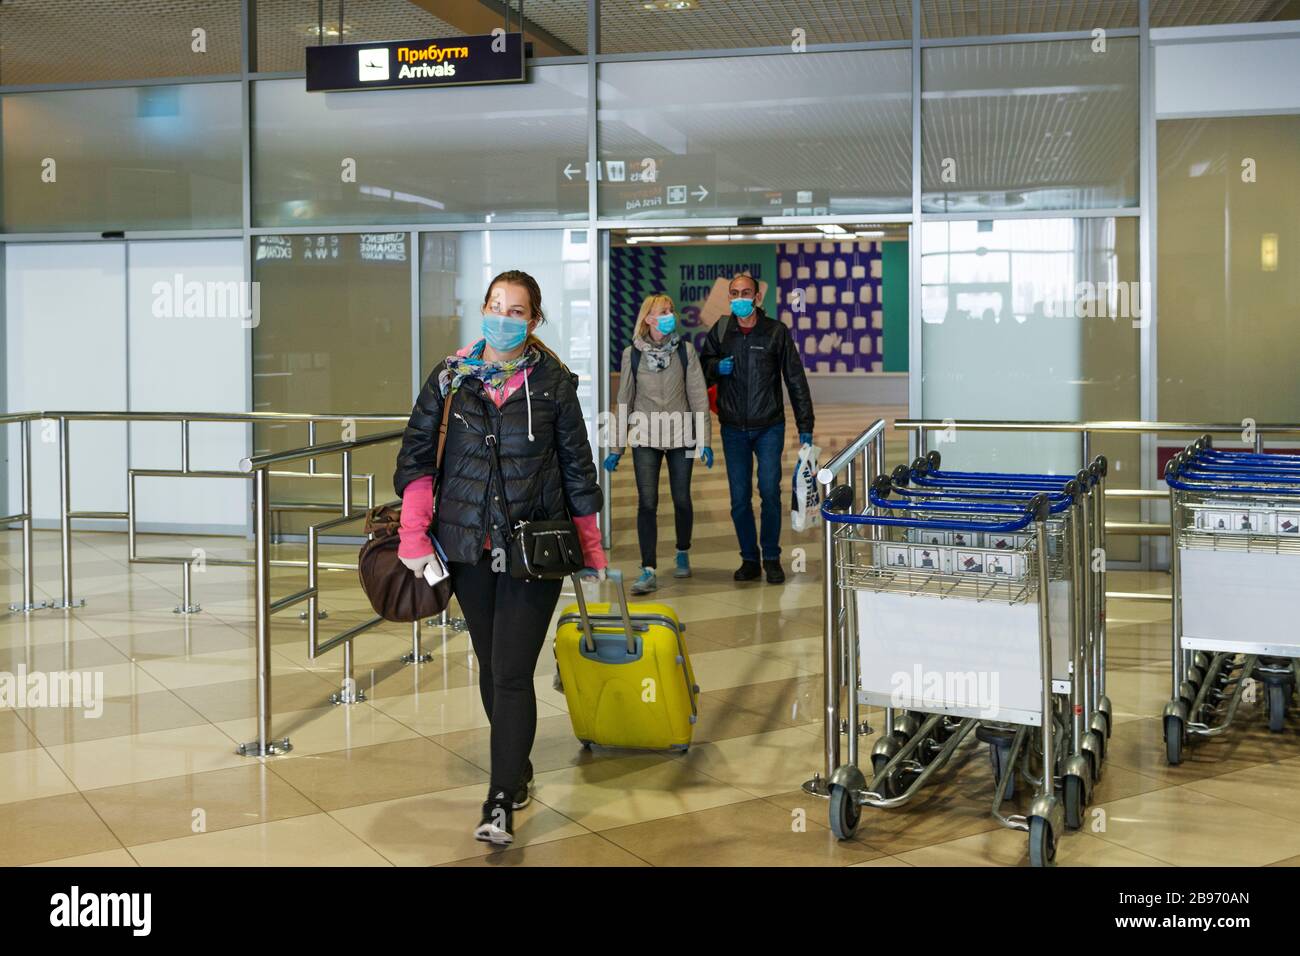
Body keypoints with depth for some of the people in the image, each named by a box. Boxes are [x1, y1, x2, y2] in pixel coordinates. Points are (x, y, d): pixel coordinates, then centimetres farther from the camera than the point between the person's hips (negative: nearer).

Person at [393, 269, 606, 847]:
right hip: (468, 544, 3)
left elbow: (577, 465, 5)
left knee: (513, 673, -8)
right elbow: (416, 452, 3)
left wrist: (589, 545, 7)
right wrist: (414, 534, -5)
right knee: (490, 665, 14)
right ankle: (517, 767, 34)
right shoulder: (451, 377, 2)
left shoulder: (553, 383, -2)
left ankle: (501, 804, -4)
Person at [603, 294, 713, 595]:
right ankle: (648, 570, -7)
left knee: (682, 499, 10)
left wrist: (705, 441, -7)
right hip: (645, 438, -1)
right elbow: (624, 401, 5)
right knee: (647, 502, -7)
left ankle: (683, 555, 32)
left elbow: (698, 396, -1)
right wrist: (615, 448, 5)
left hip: (681, 436, 1)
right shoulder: (632, 353, 1)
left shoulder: (685, 350, 0)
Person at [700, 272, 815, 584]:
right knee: (739, 498, 4)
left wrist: (805, 427, -1)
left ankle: (772, 558, 9)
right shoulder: (720, 331, 4)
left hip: (769, 427, -2)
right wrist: (716, 367, -9)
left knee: (770, 493, -6)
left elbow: (796, 381, 2)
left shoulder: (776, 332, -1)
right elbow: (703, 367, 16)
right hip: (733, 429, 2)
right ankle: (749, 560, 17)